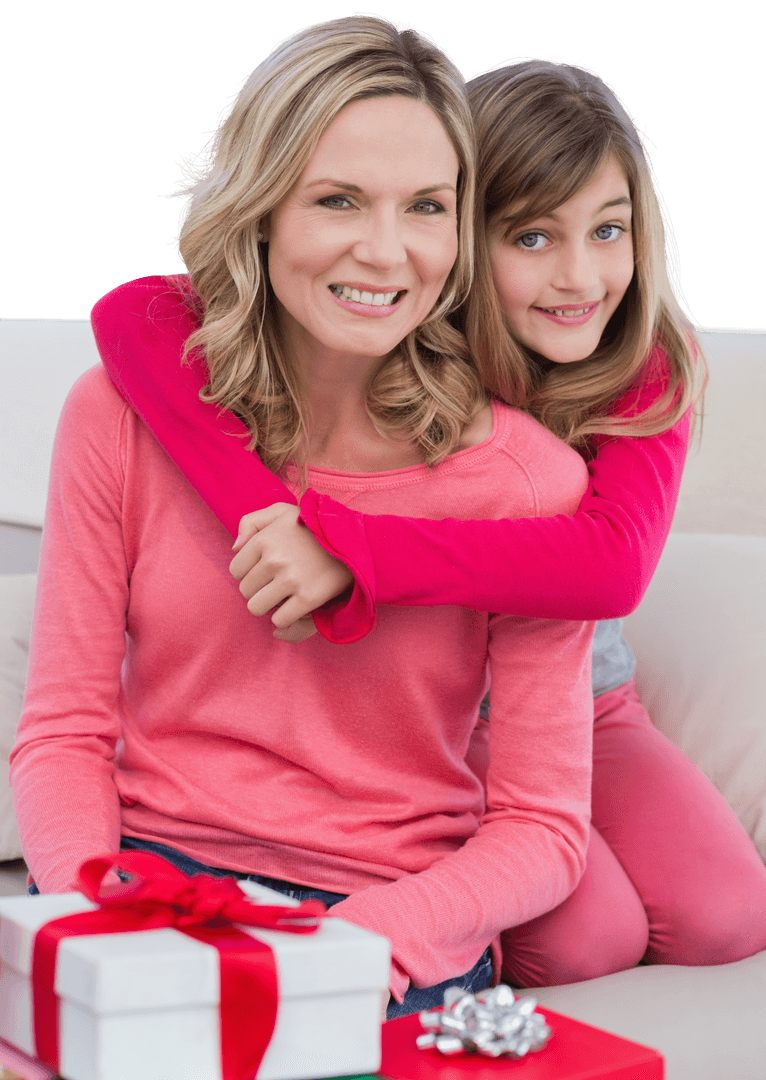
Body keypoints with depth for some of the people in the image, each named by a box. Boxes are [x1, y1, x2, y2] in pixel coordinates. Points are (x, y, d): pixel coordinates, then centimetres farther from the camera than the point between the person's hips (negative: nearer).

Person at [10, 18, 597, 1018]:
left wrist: (377, 932, -22)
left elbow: (543, 828, -3)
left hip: (401, 925, -2)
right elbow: (65, 733, 1)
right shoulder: (120, 413, -2)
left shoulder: (528, 477, -7)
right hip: (149, 870, 2)